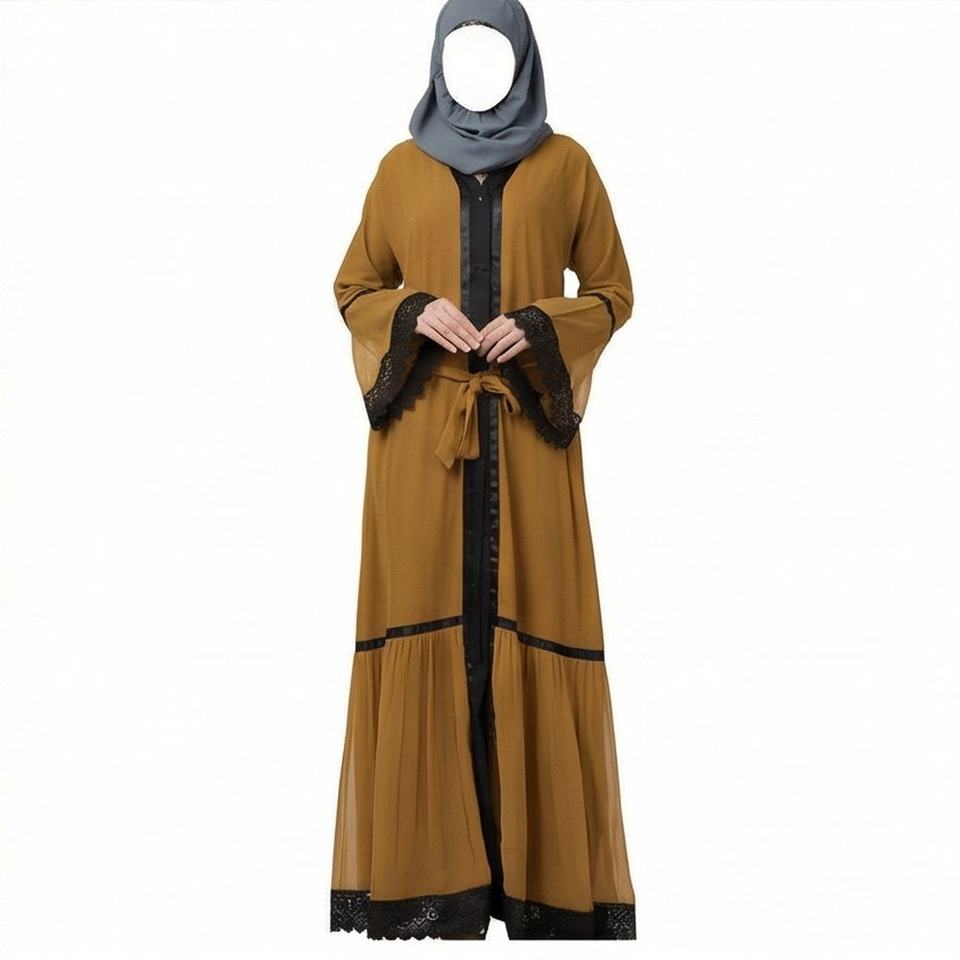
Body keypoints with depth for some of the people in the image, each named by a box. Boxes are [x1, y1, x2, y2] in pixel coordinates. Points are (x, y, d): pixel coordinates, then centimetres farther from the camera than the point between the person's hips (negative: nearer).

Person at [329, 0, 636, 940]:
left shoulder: (565, 164, 8)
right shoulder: (401, 167, 11)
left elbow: (613, 290, 8)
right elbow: (352, 288, 13)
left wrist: (537, 327, -10)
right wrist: (415, 313, -8)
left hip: (527, 429, -1)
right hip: (420, 430, 1)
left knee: (527, 623, -1)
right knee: (425, 624, -1)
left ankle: (537, 859, 9)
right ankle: (427, 861, 8)